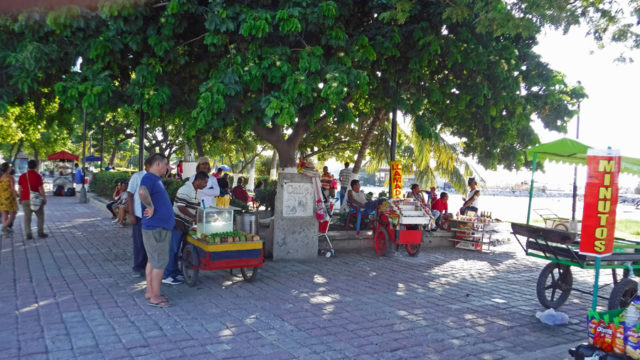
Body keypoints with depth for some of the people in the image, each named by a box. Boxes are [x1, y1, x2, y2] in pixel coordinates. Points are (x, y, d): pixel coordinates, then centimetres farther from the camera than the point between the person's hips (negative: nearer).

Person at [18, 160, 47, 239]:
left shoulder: (22, 176, 4)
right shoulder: (37, 176, -10)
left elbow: (20, 189, 8)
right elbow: (41, 189, -10)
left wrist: (20, 198, 17)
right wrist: (44, 198, -1)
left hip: (25, 200, 4)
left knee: (27, 217, 6)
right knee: (40, 216, 9)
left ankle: (28, 234, 2)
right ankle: (40, 232, 7)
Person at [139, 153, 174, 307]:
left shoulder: (157, 179, 17)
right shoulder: (148, 178, -15)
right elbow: (142, 192, -37)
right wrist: (151, 207, -25)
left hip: (162, 227, 10)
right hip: (156, 227, -10)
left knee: (153, 261, 16)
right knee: (160, 262, -5)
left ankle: (150, 292, 26)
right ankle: (155, 297, 4)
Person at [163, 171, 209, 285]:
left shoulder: (195, 192, 13)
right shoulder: (185, 189, -17)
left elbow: (194, 208, 21)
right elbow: (181, 207, -23)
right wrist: (194, 218, -21)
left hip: (184, 225, 9)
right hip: (177, 223, -9)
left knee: (176, 249, 15)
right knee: (172, 249, -5)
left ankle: (175, 272, 23)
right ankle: (166, 275, 1)